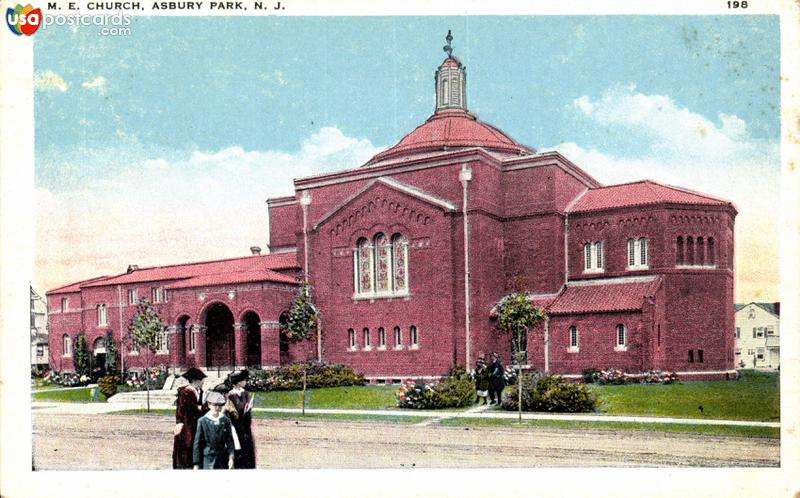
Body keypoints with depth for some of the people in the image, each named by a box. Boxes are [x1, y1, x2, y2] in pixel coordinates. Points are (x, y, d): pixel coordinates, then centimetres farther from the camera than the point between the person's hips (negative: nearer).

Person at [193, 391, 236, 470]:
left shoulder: (226, 421, 4)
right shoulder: (202, 421, -2)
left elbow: (230, 440, 5)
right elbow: (197, 443, 0)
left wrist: (231, 457, -6)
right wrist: (196, 463, -2)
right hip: (207, 459, -3)